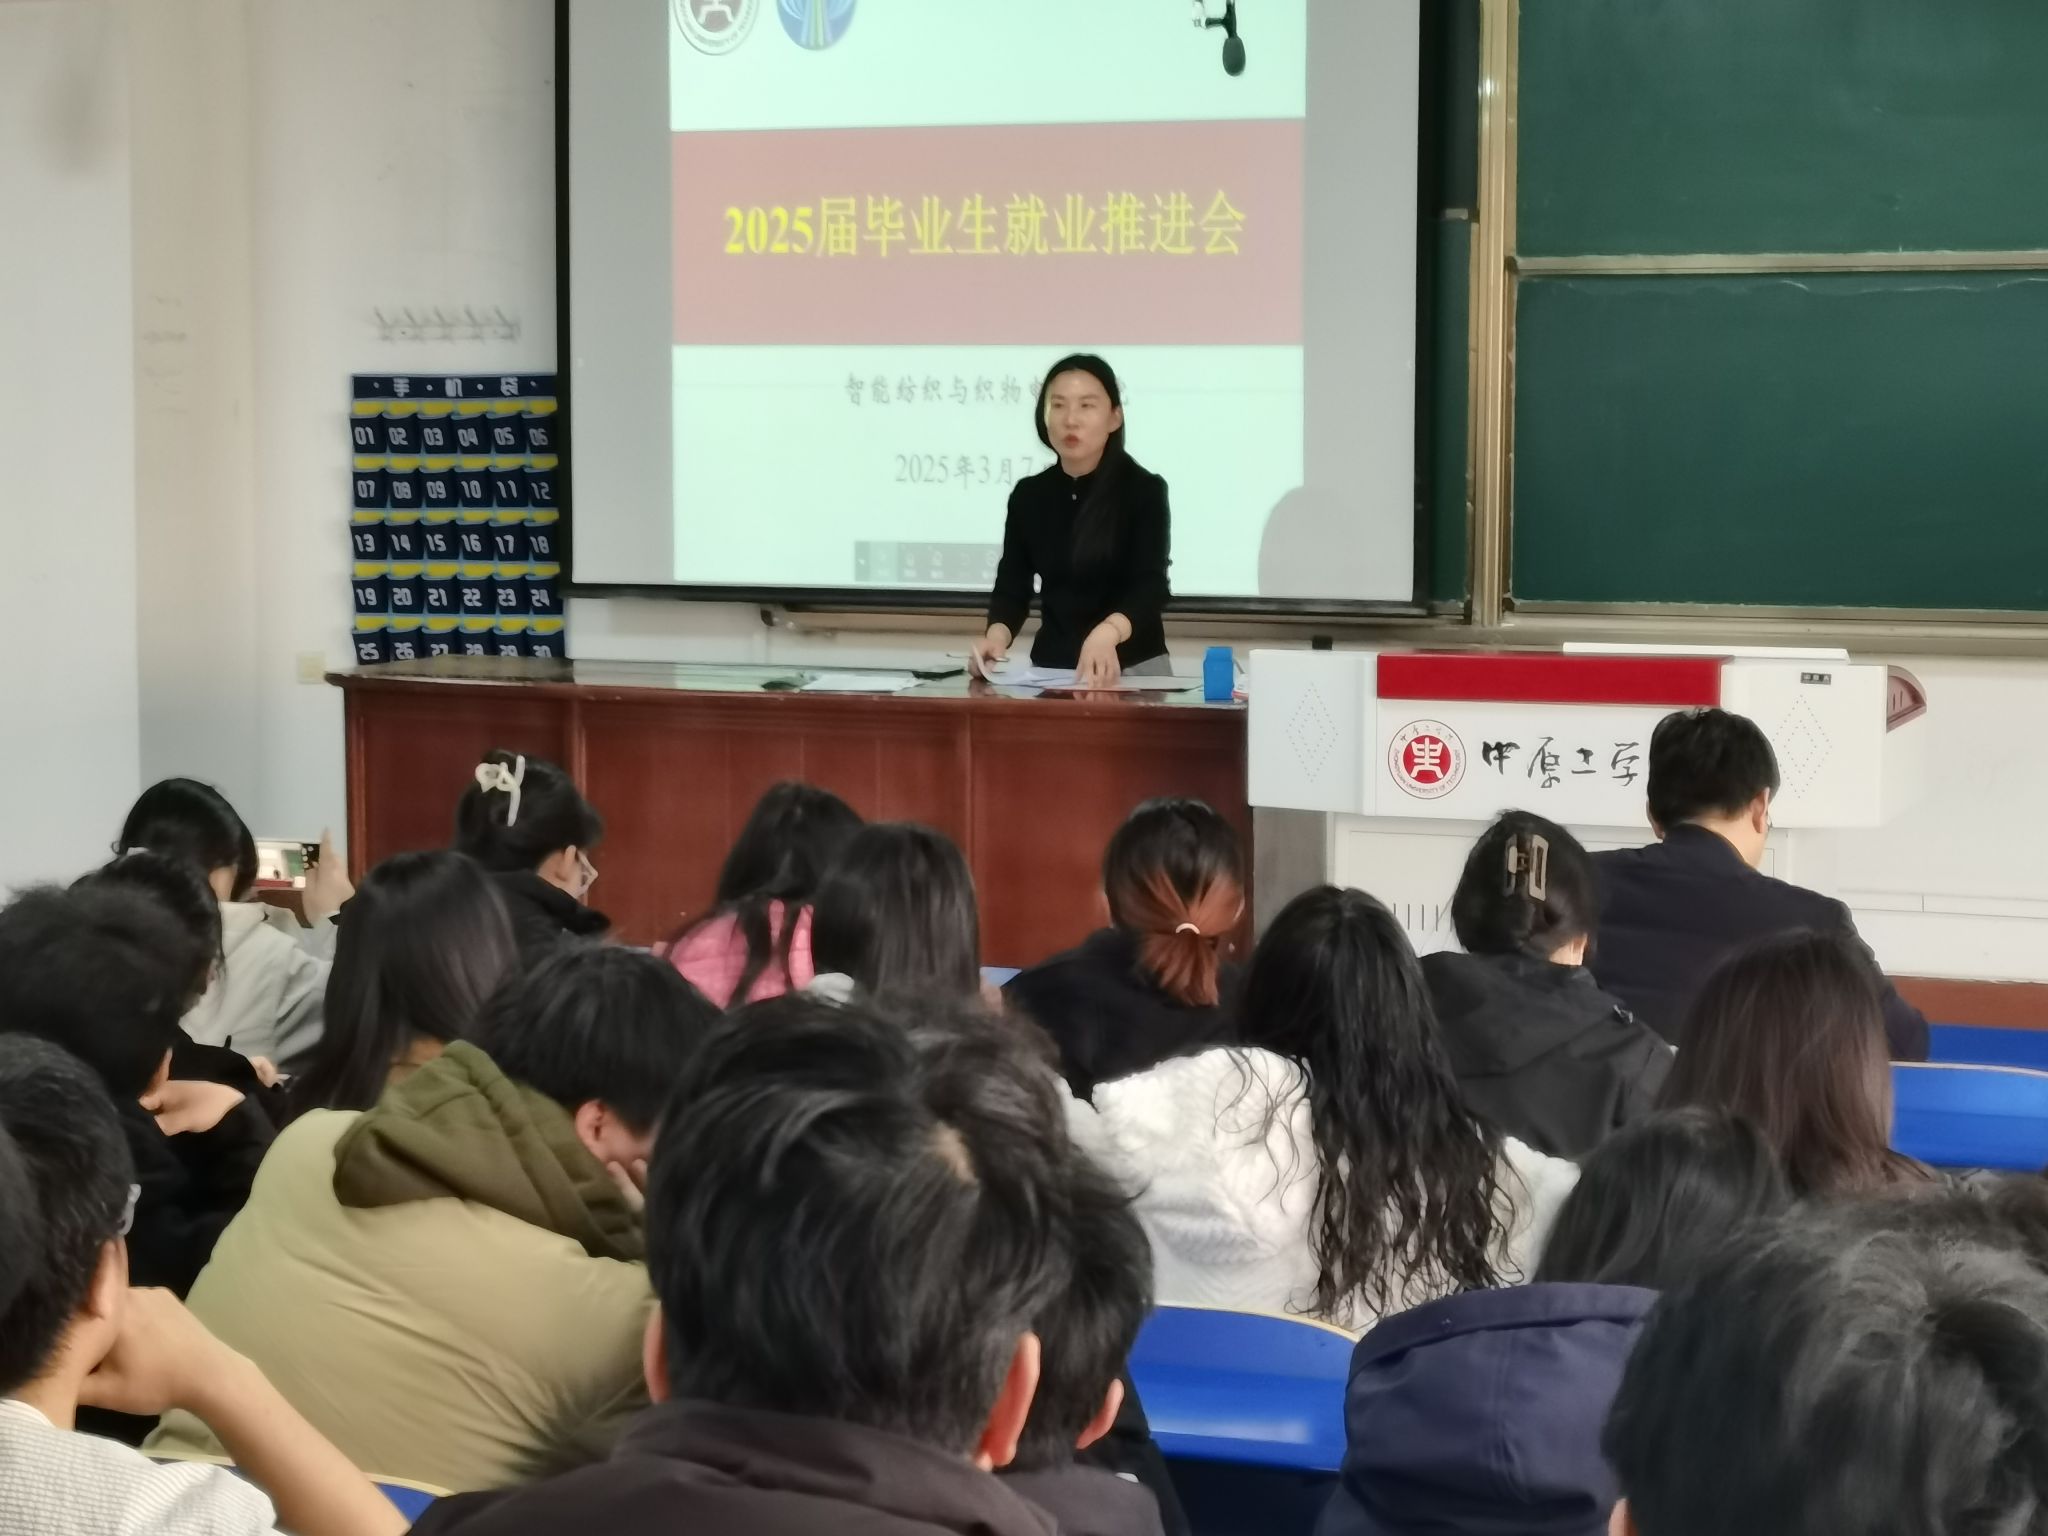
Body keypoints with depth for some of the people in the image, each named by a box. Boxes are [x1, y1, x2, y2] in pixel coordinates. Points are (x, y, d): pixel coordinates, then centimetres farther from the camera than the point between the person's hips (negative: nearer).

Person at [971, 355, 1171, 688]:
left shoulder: (1144, 491, -7)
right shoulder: (1029, 495, 4)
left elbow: (1149, 586, -18)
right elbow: (1012, 587, 2)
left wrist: (1107, 633, -38)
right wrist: (997, 635, -21)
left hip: (1132, 668, -3)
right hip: (1050, 668, 3)